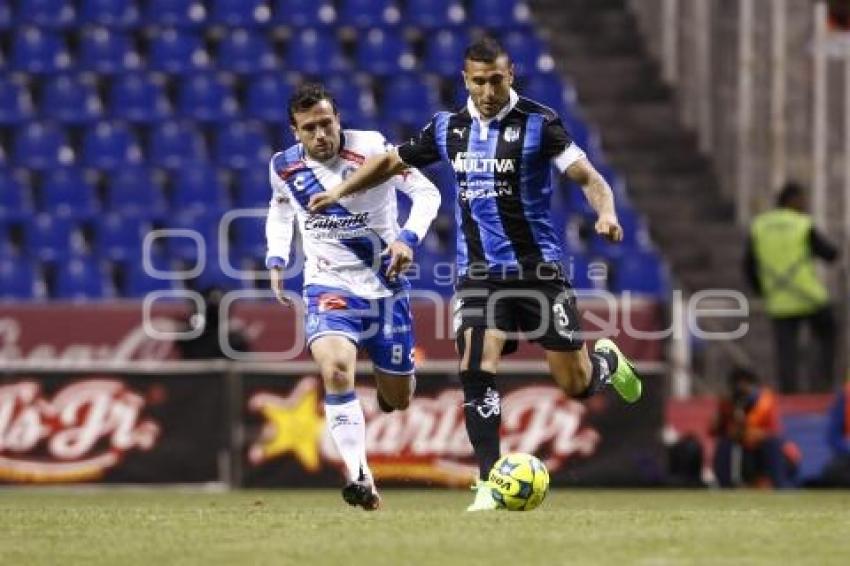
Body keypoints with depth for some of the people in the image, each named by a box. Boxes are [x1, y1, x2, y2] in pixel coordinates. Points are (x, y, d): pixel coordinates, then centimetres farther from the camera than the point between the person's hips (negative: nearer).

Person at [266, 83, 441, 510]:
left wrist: (408, 238, -26)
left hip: (384, 284, 0)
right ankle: (360, 480, -30)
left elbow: (426, 193, -10)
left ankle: (387, 371, 50)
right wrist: (276, 258, 3)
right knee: (335, 369, -30)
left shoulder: (372, 149, -16)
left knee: (397, 399, 10)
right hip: (329, 286, 0)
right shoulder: (284, 167, -5)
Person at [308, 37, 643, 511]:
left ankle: (607, 360, 38)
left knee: (576, 383, 0)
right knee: (477, 370, -17)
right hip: (479, 273, 2)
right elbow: (392, 162, 18)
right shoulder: (449, 127, 4)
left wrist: (606, 212, -33)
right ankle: (490, 484, -11)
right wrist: (341, 191, 7)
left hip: (539, 268, -2)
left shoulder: (539, 122, -8)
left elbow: (587, 176, -13)